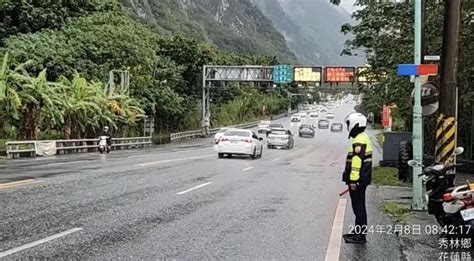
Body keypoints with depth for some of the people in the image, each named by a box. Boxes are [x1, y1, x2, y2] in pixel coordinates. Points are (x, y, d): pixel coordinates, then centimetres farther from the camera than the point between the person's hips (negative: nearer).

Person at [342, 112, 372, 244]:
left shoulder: (359, 141, -20)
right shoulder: (364, 138, 15)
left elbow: (356, 162, -25)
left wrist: (353, 180, -23)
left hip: (357, 181, -10)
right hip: (362, 179, 10)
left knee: (358, 208, -4)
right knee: (359, 207, 17)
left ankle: (360, 236, 2)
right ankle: (358, 231, 27)